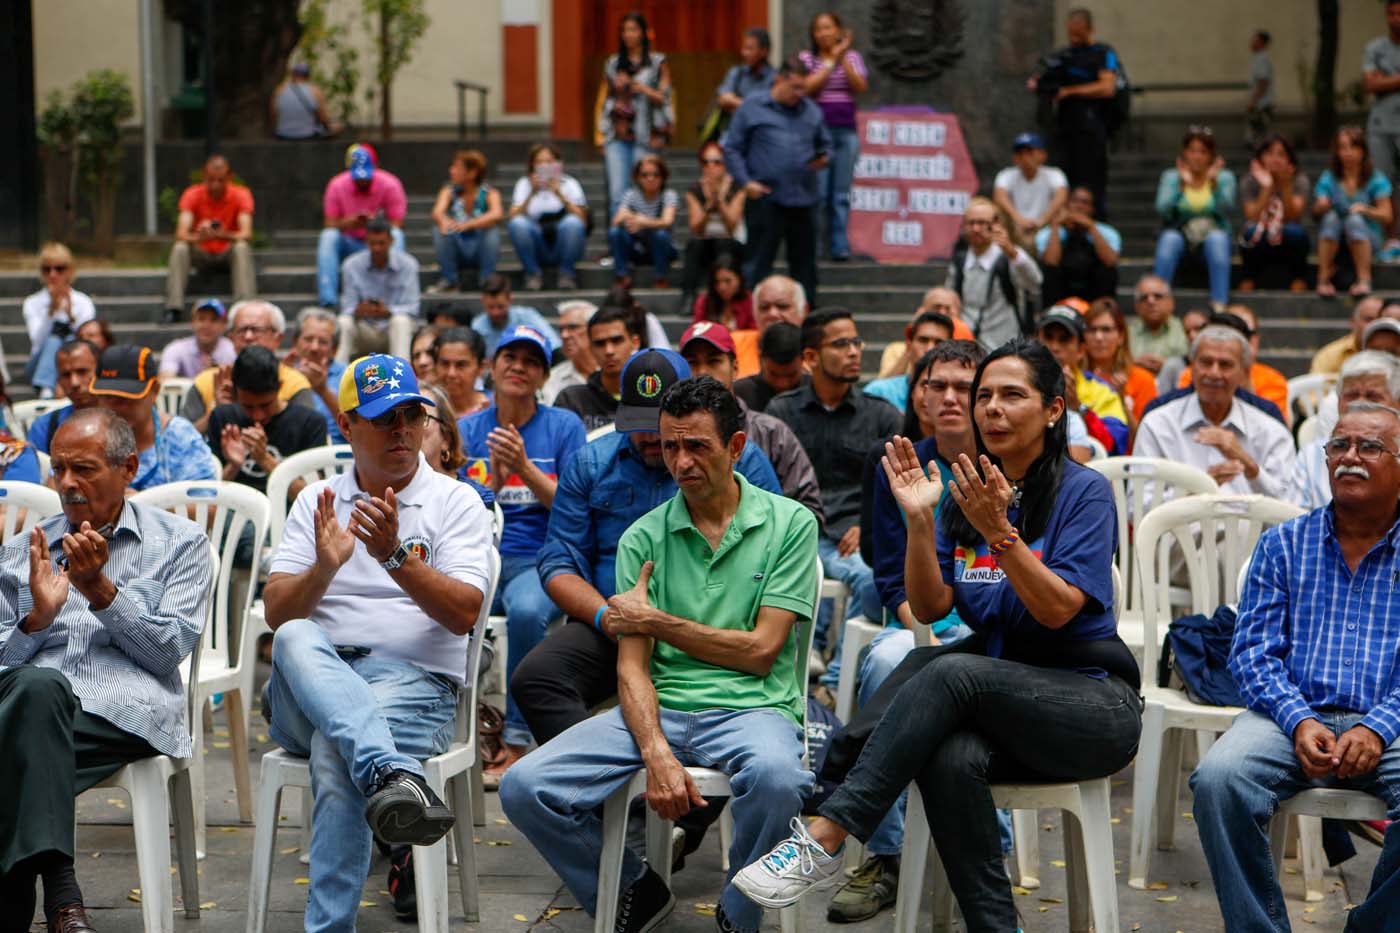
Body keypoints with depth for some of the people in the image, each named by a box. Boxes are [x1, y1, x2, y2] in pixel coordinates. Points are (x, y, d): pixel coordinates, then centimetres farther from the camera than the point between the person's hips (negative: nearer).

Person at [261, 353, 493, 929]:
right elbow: (276, 613, 7)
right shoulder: (315, 502, 19)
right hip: (306, 692, 2)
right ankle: (393, 775, -53)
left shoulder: (456, 502, 10)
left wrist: (395, 556, -18)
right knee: (297, 640, -33)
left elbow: (463, 613, -5)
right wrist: (324, 567, -13)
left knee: (334, 751, -33)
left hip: (414, 685, -2)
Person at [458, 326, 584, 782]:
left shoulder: (563, 426, 6)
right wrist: (493, 481, -11)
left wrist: (524, 468, -14)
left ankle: (517, 742, -22)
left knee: (527, 610, -37)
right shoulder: (467, 429, 14)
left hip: (539, 560, -2)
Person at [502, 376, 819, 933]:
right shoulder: (643, 538, 11)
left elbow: (761, 650, -3)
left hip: (750, 706, -3)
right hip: (660, 706, 3)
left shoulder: (789, 524, 3)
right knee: (525, 789, -18)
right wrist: (656, 753, -16)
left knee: (776, 778, -39)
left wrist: (656, 620, -1)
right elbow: (632, 665, 3)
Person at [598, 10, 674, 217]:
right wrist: (602, 137, 12)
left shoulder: (658, 63, 6)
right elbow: (604, 100, 18)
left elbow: (664, 98, 0)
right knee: (617, 194, -7)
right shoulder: (612, 64, 16)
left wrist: (639, 87, -14)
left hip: (646, 137, -2)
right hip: (617, 136, 3)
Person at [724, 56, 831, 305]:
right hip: (765, 198, -4)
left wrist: (823, 158, -2)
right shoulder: (752, 107, 1)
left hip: (804, 198, 4)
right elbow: (732, 149, 2)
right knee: (758, 260, -2)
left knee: (804, 260, 10)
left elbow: (825, 144, 22)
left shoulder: (811, 111, 12)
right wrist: (746, 182, -9)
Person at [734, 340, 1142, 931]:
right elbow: (930, 608, 2)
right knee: (950, 759, -33)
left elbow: (1058, 610, -14)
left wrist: (999, 531, -24)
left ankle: (824, 839, -34)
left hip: (1091, 701, -4)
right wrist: (920, 520, -11)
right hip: (1000, 701, 4)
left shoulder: (1084, 491, -4)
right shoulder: (964, 494, 11)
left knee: (951, 670, -33)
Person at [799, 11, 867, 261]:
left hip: (846, 131, 2)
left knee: (841, 194, 1)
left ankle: (839, 247, 3)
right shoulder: (806, 57, 5)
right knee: (817, 192, -6)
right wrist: (832, 60, -9)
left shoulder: (852, 57, 10)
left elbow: (861, 87, -3)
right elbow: (807, 87, -10)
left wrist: (843, 59, -10)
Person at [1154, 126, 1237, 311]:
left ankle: (1219, 305, -39)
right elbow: (1163, 211, -10)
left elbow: (1227, 211, -11)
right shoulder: (1171, 177, 7)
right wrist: (1182, 184, -21)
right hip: (1180, 235, 0)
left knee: (1216, 239, -35)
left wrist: (1214, 183, -23)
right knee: (1170, 238, -34)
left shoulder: (1224, 177, 7)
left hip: (1213, 235, 0)